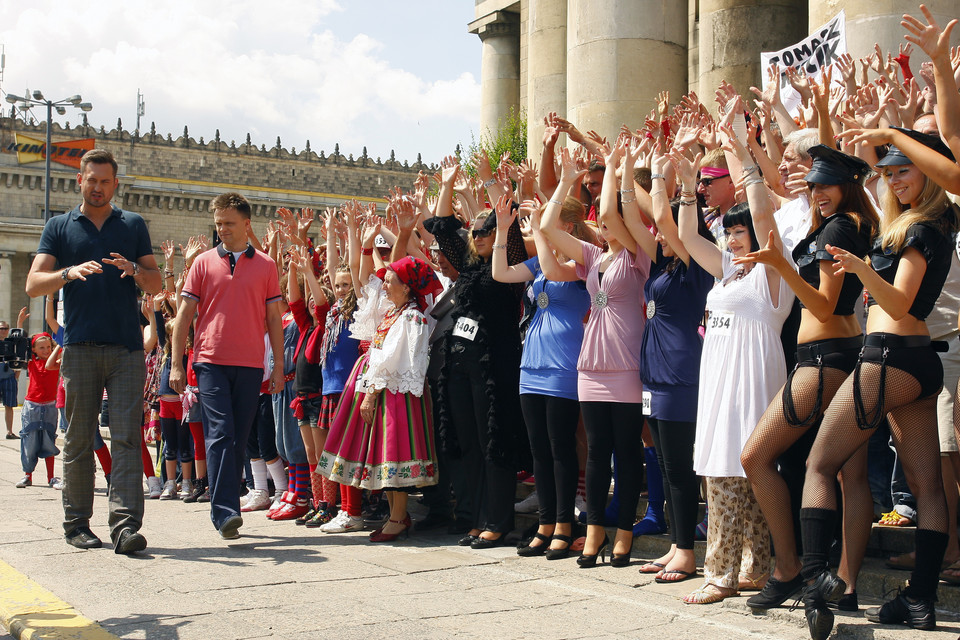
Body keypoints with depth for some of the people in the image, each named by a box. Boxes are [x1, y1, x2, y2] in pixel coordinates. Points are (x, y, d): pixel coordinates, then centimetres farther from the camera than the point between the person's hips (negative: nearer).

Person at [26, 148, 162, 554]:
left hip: (127, 348, 0)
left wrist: (134, 270, -11)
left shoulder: (133, 226, 15)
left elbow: (156, 285, 11)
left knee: (126, 437, -8)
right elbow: (33, 285, 1)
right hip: (80, 348, 0)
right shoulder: (59, 227, 12)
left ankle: (125, 524, -13)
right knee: (78, 440, 4)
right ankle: (77, 524, 14)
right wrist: (69, 272, -18)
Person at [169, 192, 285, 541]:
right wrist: (176, 364, 1)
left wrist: (279, 367, 5)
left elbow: (273, 318, 10)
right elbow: (184, 314, 7)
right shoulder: (203, 262, 6)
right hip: (211, 361, -1)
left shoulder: (265, 266, 8)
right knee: (220, 434, -11)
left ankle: (225, 510, 17)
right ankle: (225, 512, -14)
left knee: (238, 439, 6)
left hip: (250, 364, 2)